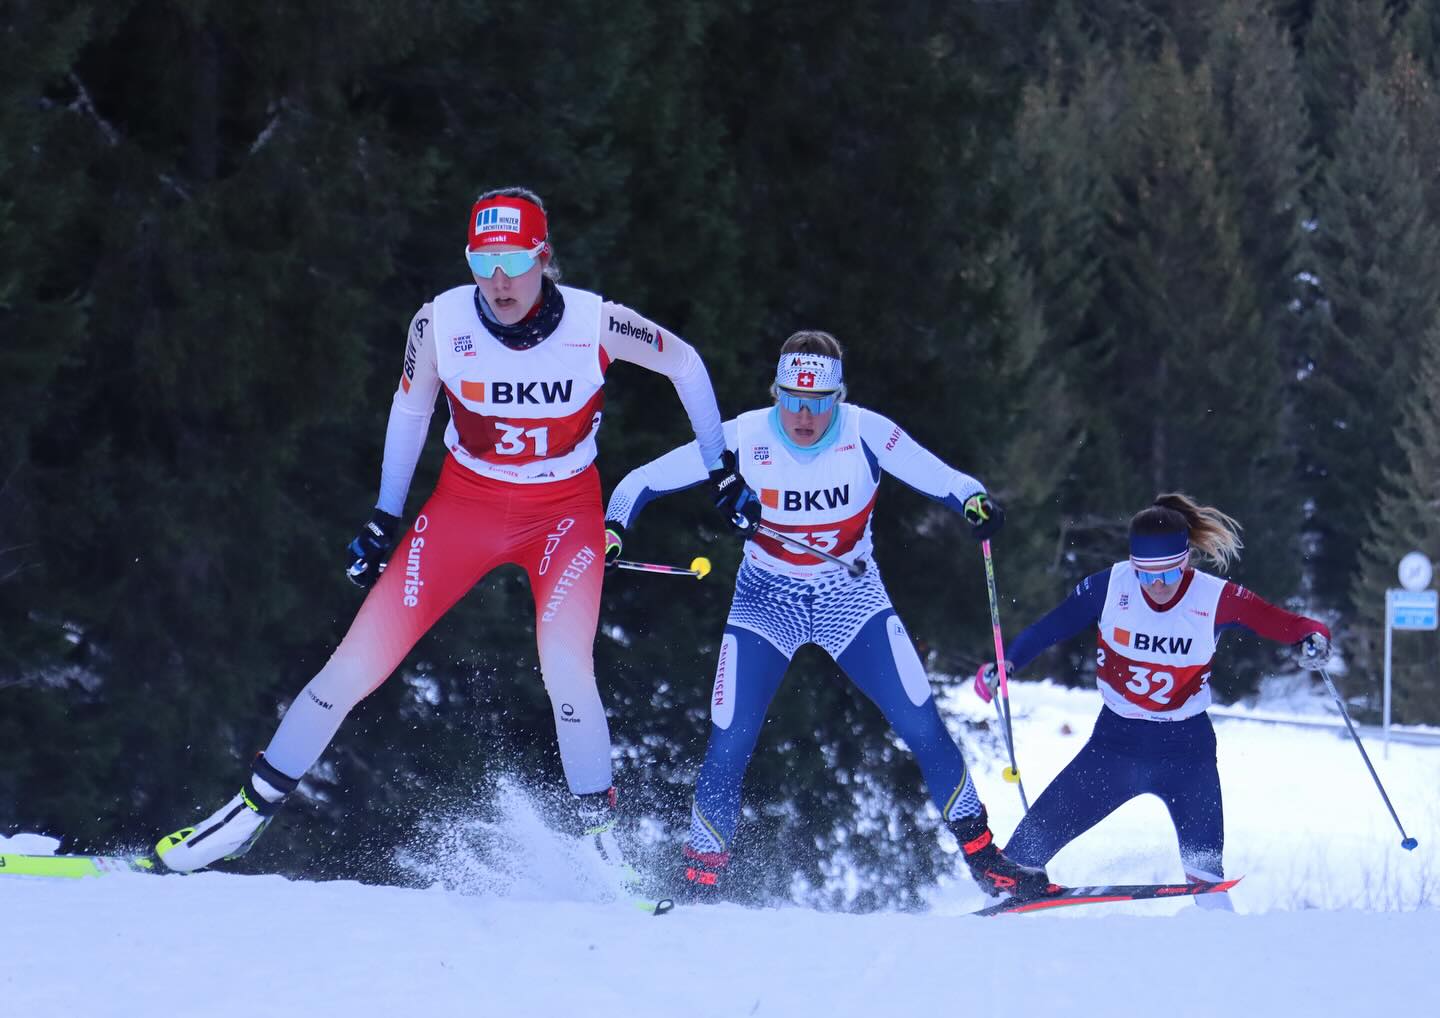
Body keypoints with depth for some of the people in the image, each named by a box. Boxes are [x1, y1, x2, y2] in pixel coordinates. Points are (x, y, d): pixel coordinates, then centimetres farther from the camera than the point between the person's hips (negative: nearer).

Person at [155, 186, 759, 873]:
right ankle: (255, 807, 10)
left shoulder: (593, 323, -20)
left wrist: (721, 473, 2)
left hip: (564, 513, -1)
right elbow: (409, 409, 4)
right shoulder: (442, 322, -17)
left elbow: (685, 364, -1)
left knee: (566, 668, -25)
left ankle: (600, 841, -9)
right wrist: (383, 521, 7)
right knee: (359, 660, -5)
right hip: (466, 506, 2)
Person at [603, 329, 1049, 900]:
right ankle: (699, 876, 5)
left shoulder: (866, 434, -19)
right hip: (768, 601, 0)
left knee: (924, 729, -11)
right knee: (728, 747, -12)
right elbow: (642, 483, -9)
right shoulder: (742, 441, -19)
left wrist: (975, 502, -35)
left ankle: (984, 859, 2)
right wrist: (612, 530, -27)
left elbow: (946, 482, -13)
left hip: (851, 596, 0)